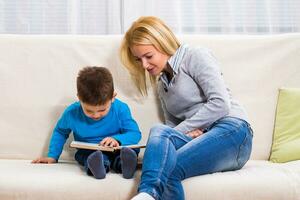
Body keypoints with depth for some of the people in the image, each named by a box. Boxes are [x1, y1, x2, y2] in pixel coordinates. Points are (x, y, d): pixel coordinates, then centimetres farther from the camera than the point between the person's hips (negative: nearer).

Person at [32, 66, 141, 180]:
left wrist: (117, 140, -30)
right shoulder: (72, 113, -8)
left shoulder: (120, 109, -14)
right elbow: (60, 132, 12)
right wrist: (52, 156, 5)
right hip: (87, 152, 1)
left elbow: (135, 134, -11)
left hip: (116, 150, 0)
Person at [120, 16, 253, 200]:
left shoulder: (195, 56, 1)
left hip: (231, 131, -5)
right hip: (198, 136, 5)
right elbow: (171, 122, 22)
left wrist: (181, 129, -11)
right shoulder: (162, 83, 25)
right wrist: (187, 132, -4)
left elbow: (220, 103, -11)